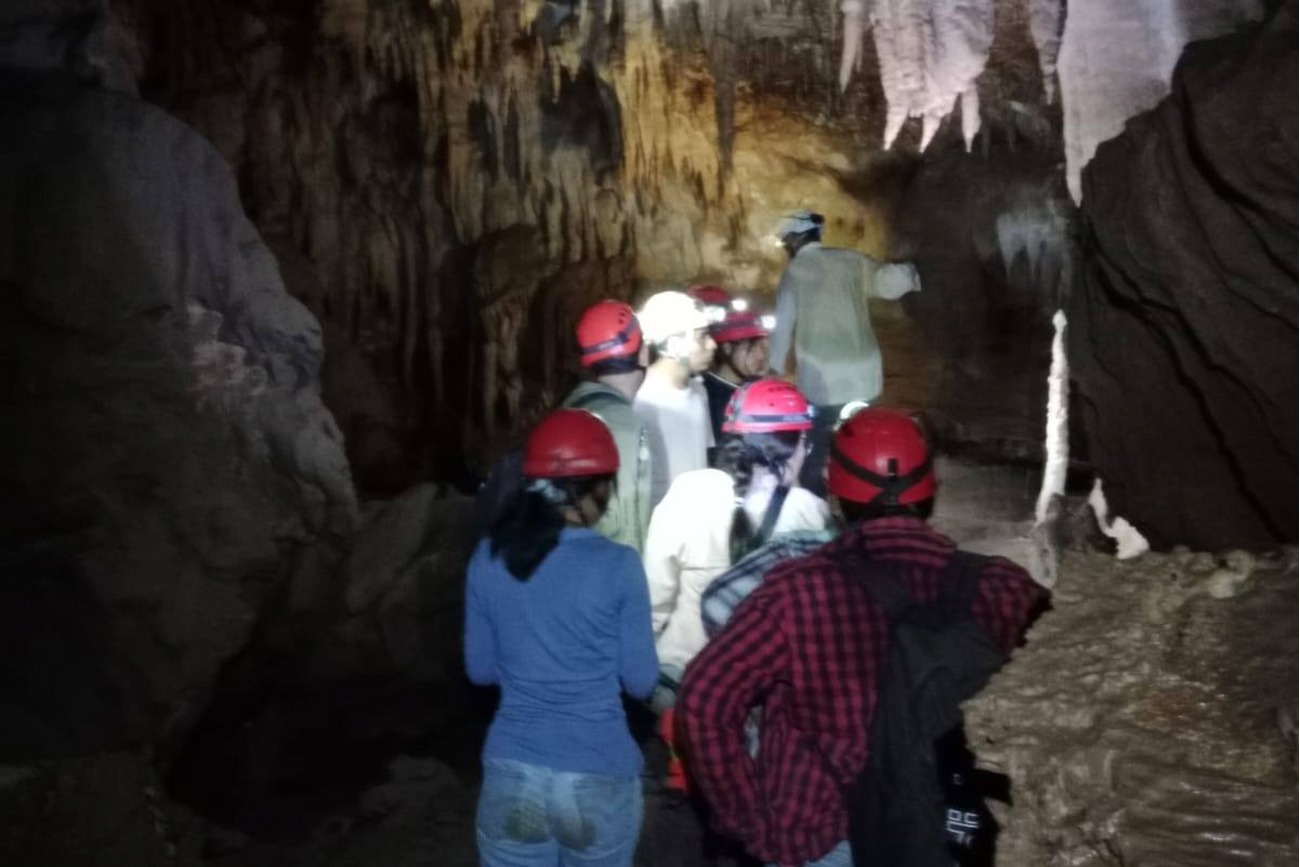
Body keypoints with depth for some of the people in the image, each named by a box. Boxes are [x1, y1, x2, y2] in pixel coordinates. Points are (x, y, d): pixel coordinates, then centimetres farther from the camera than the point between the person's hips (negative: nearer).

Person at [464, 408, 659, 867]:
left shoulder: (488, 558, -4)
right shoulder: (617, 565, -14)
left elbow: (480, 669, 5)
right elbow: (640, 682, -6)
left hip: (511, 775, 2)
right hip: (599, 778, -2)